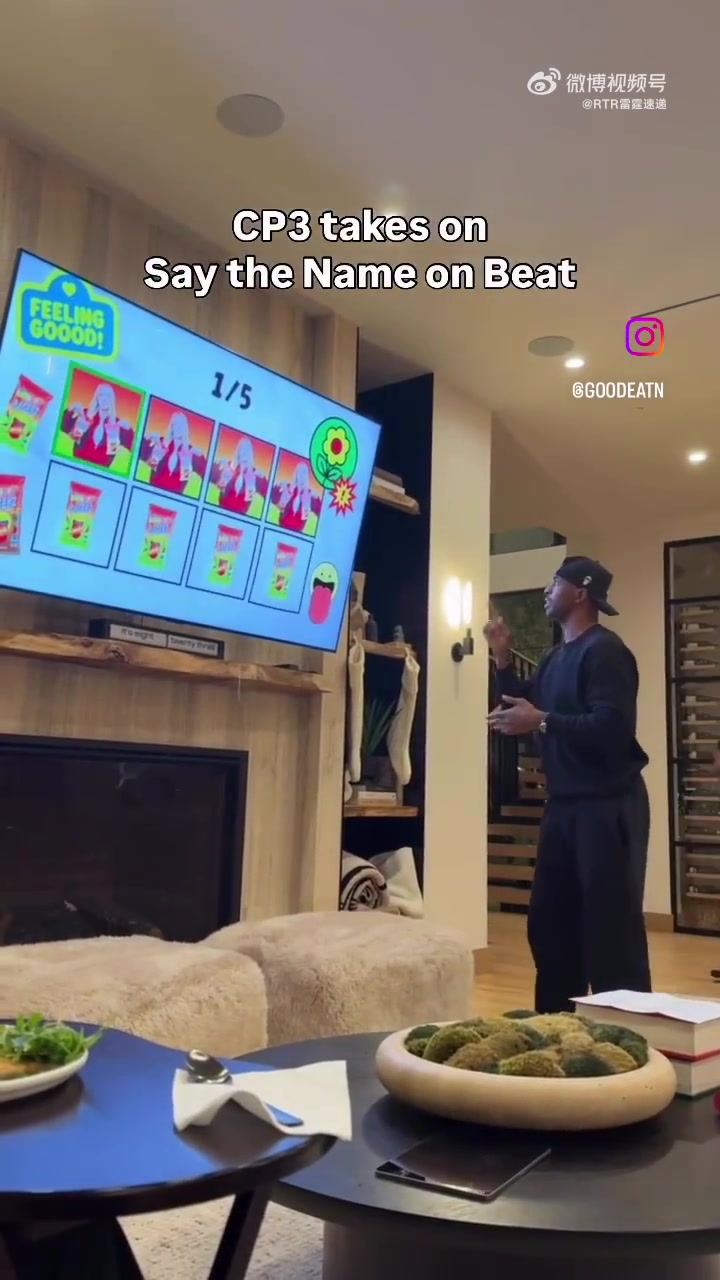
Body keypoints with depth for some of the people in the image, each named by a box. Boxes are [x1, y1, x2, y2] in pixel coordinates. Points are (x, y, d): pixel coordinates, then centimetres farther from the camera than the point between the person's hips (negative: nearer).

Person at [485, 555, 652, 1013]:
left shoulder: (604, 650, -13)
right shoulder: (558, 657, 15)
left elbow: (614, 727, -25)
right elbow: (523, 707, 20)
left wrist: (542, 721, -22)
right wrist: (503, 658, 10)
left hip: (608, 806, -10)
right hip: (565, 805, 10)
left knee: (610, 927, -4)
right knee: (548, 923, 15)